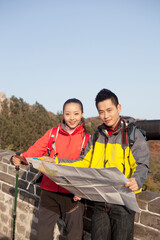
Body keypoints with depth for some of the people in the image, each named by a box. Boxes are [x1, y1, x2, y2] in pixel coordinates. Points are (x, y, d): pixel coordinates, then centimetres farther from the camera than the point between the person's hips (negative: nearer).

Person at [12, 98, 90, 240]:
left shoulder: (86, 138, 2)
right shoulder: (53, 133, 6)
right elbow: (37, 149, -1)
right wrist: (21, 158, -21)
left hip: (73, 194, -1)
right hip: (50, 192, 1)